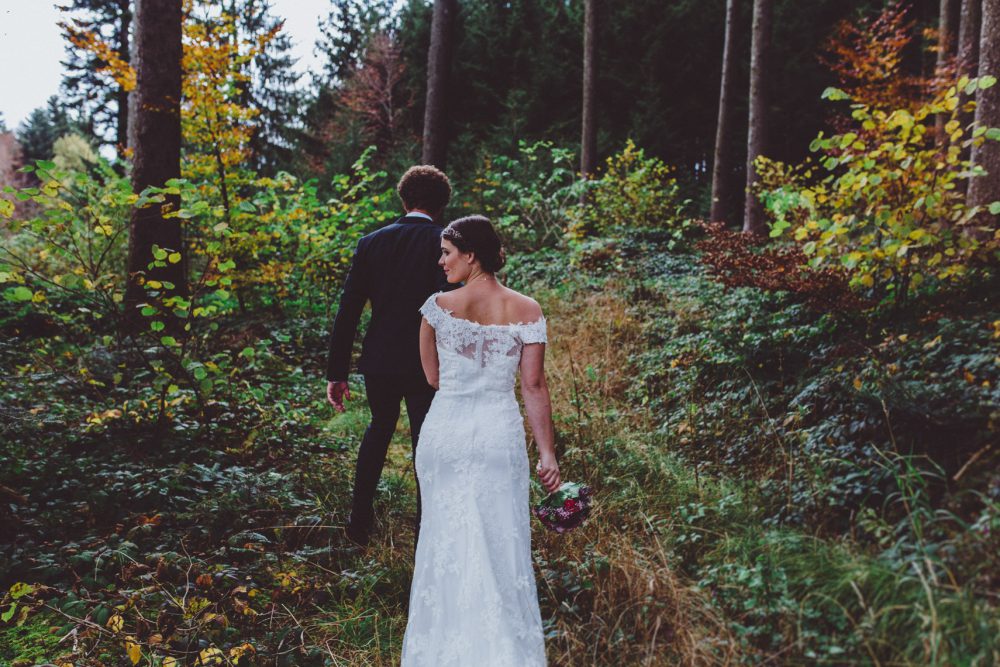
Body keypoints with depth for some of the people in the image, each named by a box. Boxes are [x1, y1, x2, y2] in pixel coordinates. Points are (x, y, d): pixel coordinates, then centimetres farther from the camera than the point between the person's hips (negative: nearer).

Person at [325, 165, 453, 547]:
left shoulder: (371, 243, 1)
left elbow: (347, 312, 0)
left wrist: (336, 372, 4)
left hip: (378, 362, 4)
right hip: (427, 366, -4)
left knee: (380, 427, 27)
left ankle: (359, 521, 34)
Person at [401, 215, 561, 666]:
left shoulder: (439, 306, -8)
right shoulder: (526, 311, -6)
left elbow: (432, 377, 2)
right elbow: (534, 386, -6)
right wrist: (547, 452, 0)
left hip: (446, 431, 0)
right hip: (500, 433, 0)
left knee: (447, 539, 16)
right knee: (500, 543, 13)